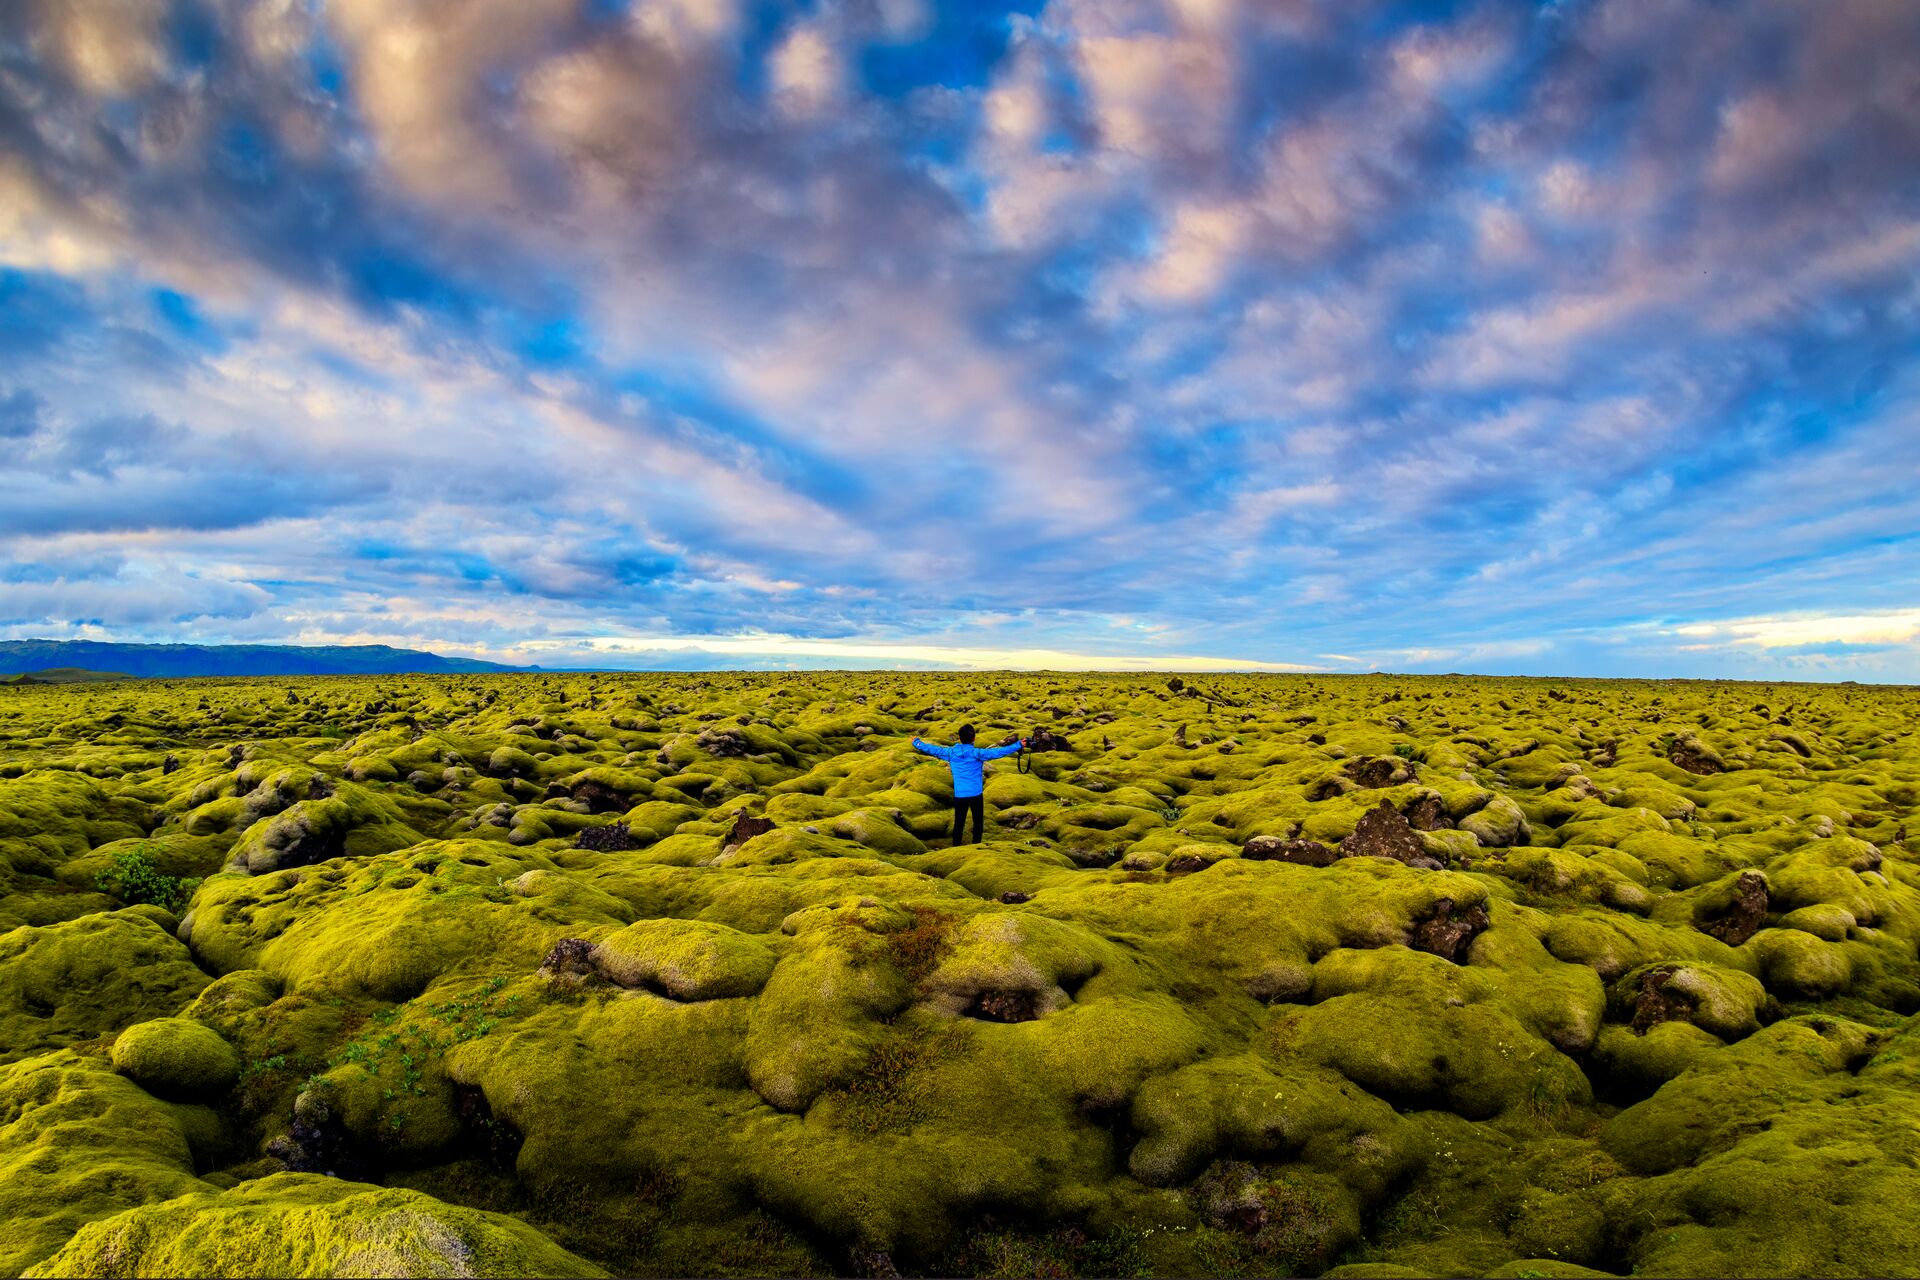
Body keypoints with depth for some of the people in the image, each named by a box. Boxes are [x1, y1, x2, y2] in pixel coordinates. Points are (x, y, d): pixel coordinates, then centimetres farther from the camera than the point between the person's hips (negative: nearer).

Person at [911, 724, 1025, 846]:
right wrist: (1018, 745, -20)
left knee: (958, 824, 10)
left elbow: (932, 749, 9)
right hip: (975, 795, -3)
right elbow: (997, 752, -21)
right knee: (978, 822, 10)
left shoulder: (950, 752, -2)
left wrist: (916, 743, 24)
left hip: (959, 795, 3)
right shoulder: (977, 753, -13)